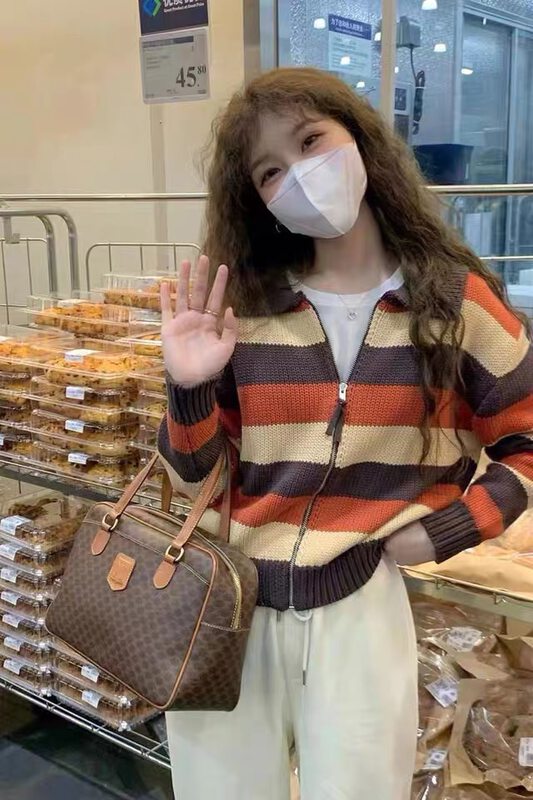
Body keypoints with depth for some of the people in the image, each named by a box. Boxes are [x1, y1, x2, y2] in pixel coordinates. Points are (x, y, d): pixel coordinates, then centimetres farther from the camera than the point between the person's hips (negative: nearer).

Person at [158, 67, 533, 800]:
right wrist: (189, 390, -14)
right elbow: (195, 477, 4)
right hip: (222, 603, 3)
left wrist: (444, 532, -6)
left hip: (359, 607, -2)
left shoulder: (456, 300, -3)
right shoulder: (242, 307, 1)